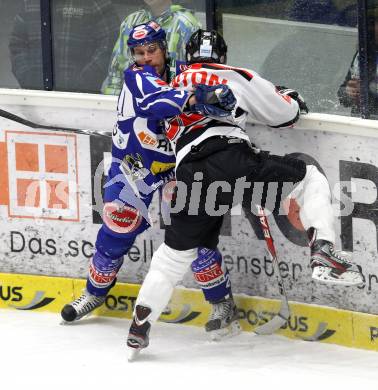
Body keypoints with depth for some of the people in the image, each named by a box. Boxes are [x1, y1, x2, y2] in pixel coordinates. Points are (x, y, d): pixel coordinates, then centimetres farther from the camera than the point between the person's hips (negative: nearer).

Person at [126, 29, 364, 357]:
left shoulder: (174, 88, 30)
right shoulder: (237, 77, 15)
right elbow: (282, 114, 18)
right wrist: (294, 99, 41)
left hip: (189, 179, 4)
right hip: (232, 160, -4)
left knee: (173, 256, 20)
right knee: (311, 179, 12)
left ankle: (139, 327, 19)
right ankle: (324, 255, -8)